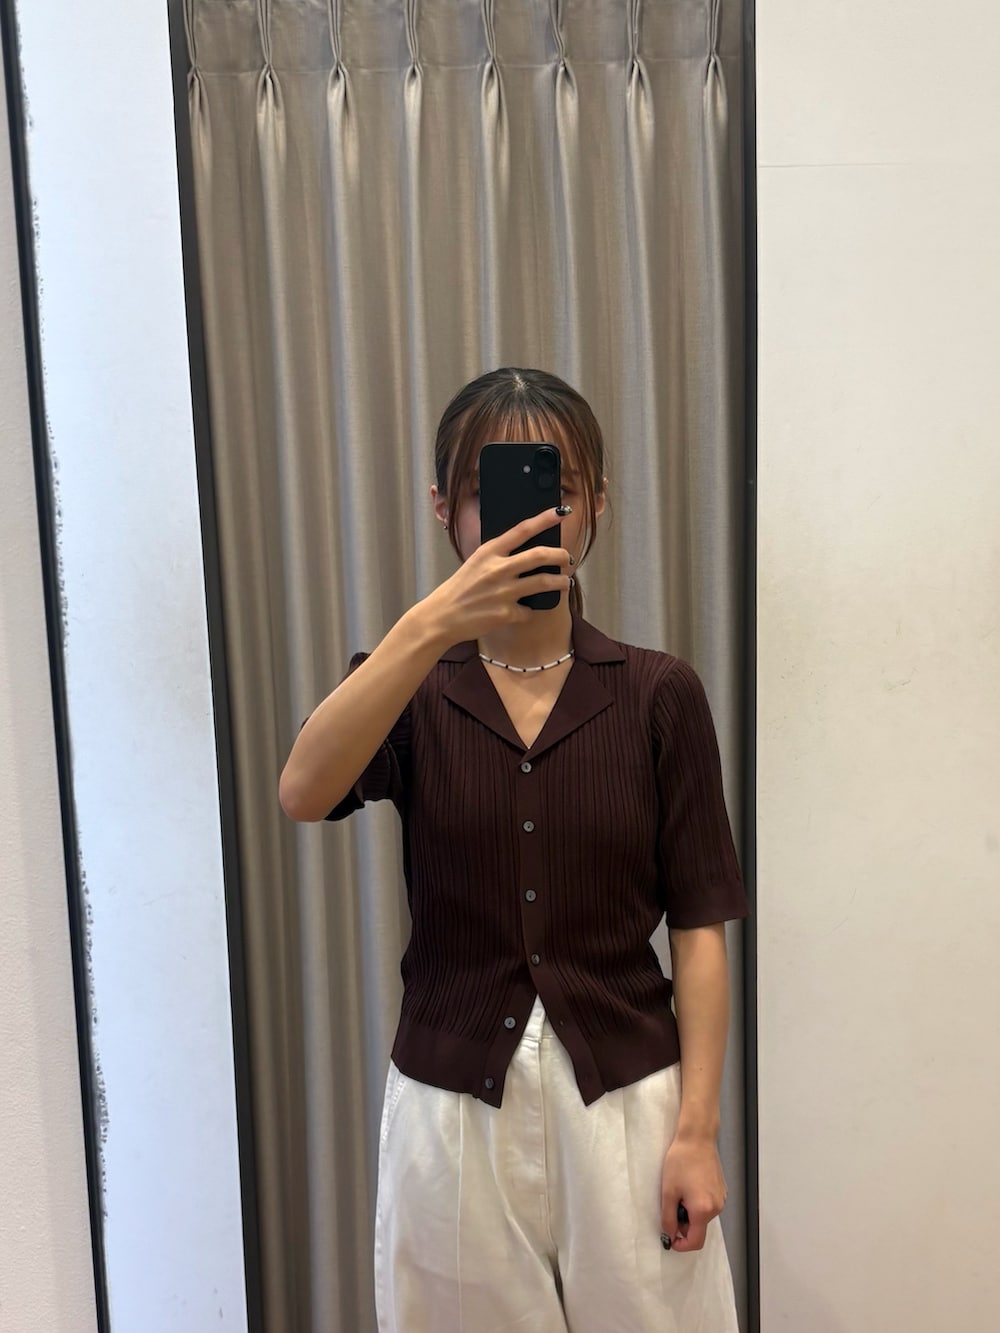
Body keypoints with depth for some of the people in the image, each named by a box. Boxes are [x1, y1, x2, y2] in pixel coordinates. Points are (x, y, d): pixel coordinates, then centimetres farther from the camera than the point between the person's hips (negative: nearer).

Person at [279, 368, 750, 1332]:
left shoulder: (658, 695, -3)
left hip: (623, 1097, 0)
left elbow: (699, 926, -3)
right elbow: (303, 792, -23)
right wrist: (431, 625, -34)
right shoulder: (408, 688, -1)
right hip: (453, 1100, 1)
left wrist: (697, 1129, -6)